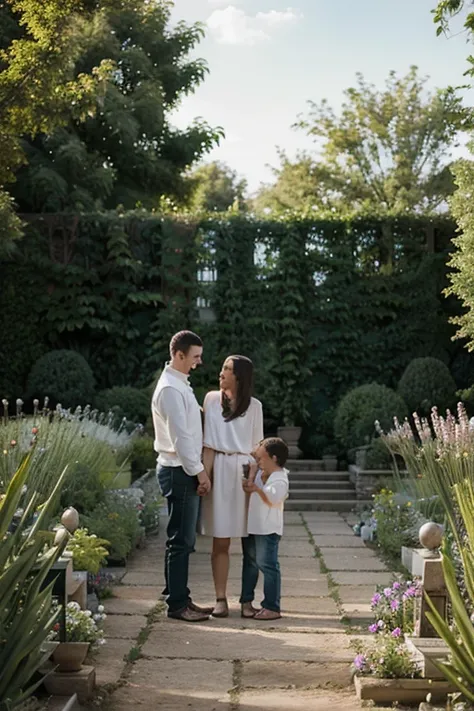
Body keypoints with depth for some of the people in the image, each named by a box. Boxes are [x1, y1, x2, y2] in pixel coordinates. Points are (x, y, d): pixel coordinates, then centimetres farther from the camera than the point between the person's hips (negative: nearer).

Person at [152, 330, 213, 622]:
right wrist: (199, 472, -15)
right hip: (179, 471, -10)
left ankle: (181, 598, 20)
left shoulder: (181, 384, 16)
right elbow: (180, 437, -19)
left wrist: (200, 469, 14)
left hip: (187, 470, 10)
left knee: (185, 540, 13)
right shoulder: (170, 389, -16)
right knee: (180, 540, -4)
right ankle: (176, 604, 2)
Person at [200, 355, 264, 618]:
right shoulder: (212, 399, 6)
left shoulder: (254, 406, 7)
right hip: (220, 471, 0)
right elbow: (208, 444, 3)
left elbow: (256, 446, 9)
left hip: (246, 473, 0)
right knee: (220, 541, 1)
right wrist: (205, 475, -5)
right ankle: (221, 599, 7)